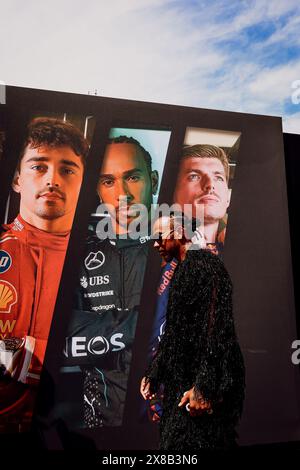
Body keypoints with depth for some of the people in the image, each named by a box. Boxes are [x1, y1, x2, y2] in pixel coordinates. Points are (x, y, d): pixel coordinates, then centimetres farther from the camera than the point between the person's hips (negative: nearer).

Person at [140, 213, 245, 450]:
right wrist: (154, 374, 19)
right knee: (174, 440, 14)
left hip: (204, 382, -9)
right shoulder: (182, 270, 14)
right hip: (183, 382, 9)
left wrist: (204, 387, -22)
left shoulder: (205, 264, -14)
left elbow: (217, 327, -21)